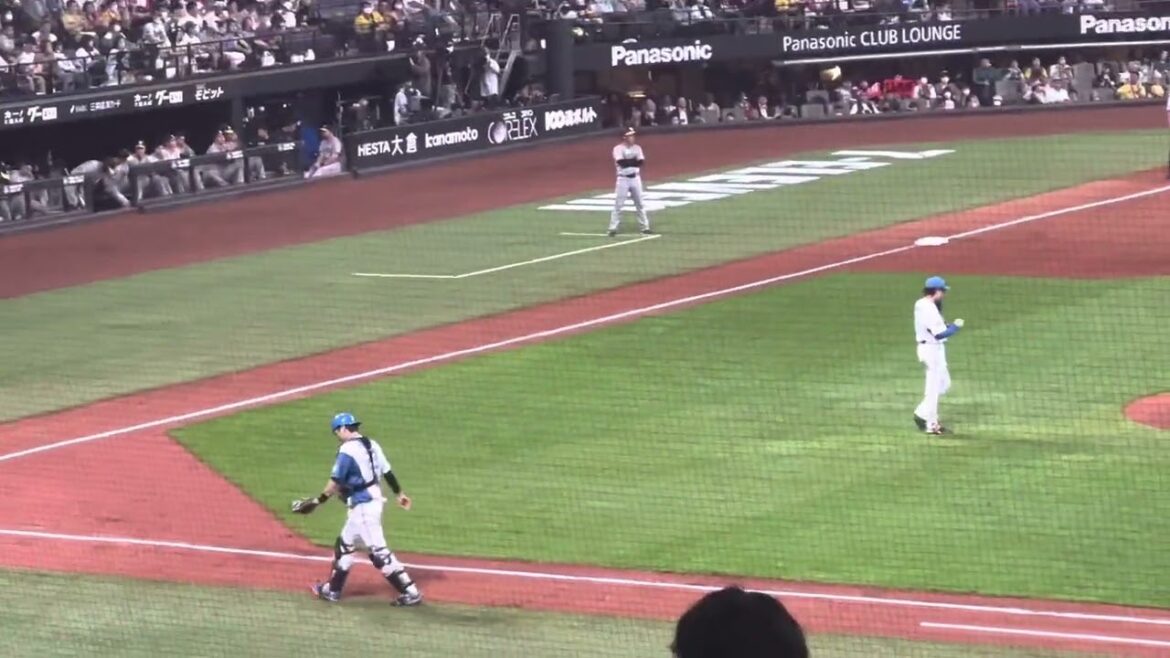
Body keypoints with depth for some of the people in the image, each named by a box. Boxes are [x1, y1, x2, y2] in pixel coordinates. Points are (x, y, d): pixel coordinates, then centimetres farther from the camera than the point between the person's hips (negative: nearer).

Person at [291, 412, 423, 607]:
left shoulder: (347, 450, -15)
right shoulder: (371, 445, 9)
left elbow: (336, 482, -15)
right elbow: (387, 471, 13)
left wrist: (317, 501, -7)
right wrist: (399, 493, 22)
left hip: (363, 506, -10)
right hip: (374, 499, 10)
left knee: (378, 550, -9)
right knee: (344, 544, 20)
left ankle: (410, 592, -11)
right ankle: (333, 589, 30)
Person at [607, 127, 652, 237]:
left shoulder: (637, 148, 5)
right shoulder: (618, 149, -8)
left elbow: (641, 162, -9)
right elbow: (621, 162, -22)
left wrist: (627, 162, -20)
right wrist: (634, 160, -14)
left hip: (635, 178, 4)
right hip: (623, 179, -4)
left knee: (639, 203, 10)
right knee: (618, 204, -5)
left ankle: (645, 227, 16)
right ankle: (613, 228, -1)